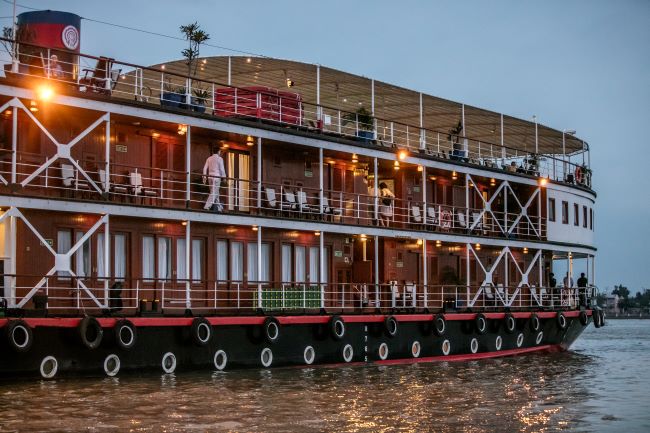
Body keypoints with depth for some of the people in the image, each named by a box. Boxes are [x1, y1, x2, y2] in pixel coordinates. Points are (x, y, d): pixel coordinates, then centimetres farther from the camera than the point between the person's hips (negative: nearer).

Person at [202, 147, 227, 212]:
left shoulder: (209, 159, 11)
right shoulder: (219, 158, -4)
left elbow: (205, 168, 8)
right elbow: (222, 169, -6)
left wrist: (204, 177, 10)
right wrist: (224, 177, 2)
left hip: (210, 177, 6)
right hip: (216, 177, -6)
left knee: (216, 193, 14)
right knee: (214, 193, -8)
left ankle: (219, 208, 18)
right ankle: (206, 207, -19)